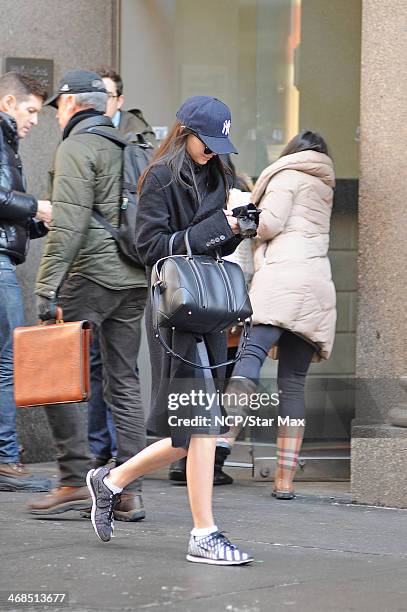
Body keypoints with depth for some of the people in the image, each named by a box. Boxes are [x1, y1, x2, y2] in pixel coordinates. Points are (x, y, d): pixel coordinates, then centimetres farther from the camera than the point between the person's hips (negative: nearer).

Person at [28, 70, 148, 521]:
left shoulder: (77, 147, -5)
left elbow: (69, 224, -15)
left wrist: (47, 286, -18)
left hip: (93, 274, -8)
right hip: (136, 279, 8)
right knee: (124, 379, 8)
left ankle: (76, 479, -7)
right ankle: (129, 491, 5)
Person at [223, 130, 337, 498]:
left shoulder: (286, 175, 10)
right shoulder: (325, 186, 31)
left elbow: (270, 223, -3)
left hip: (282, 276, -6)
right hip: (317, 289, 7)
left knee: (251, 352, -24)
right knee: (293, 382, 3)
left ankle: (227, 430, -47)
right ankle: (286, 478, -2)